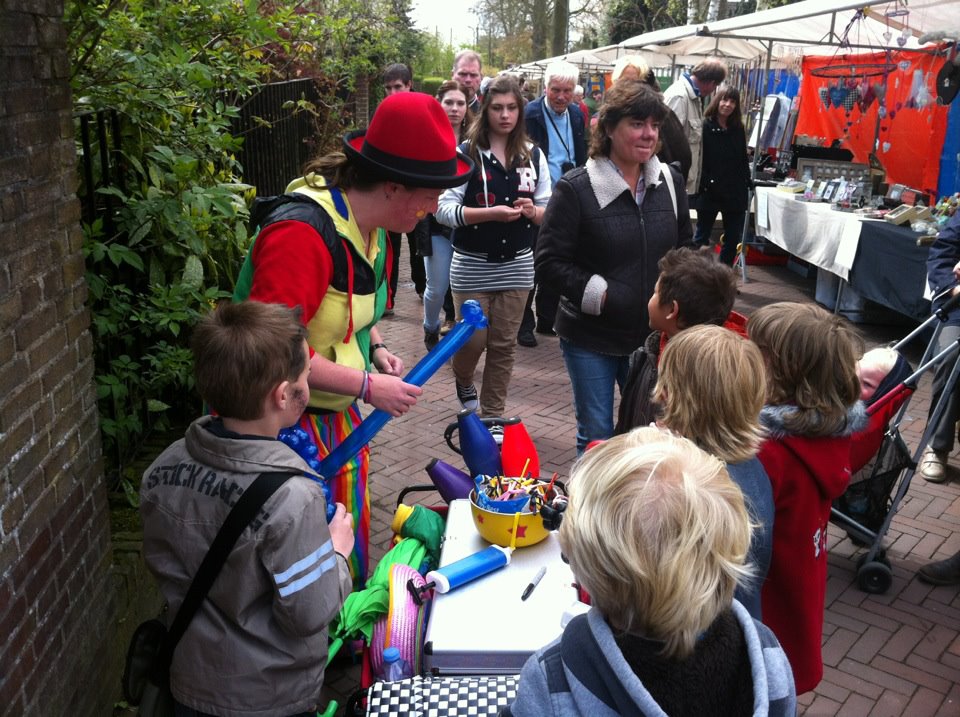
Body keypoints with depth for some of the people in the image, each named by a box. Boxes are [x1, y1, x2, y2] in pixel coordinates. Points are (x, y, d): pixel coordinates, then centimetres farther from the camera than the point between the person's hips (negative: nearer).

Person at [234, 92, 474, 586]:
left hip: (338, 415, 9)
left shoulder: (372, 225, 5)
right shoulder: (302, 233, -27)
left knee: (350, 541, 18)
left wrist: (377, 349, 4)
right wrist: (368, 386, -24)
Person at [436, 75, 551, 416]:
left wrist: (533, 211, -13)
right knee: (473, 341, 2)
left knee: (504, 346, 8)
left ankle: (493, 415, 23)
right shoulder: (466, 153, -7)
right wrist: (491, 213, -23)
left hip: (517, 265, 3)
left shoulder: (534, 155, 5)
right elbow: (444, 209, -12)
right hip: (472, 266, -3)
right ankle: (463, 383, 36)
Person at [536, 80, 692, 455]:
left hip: (653, 334, 4)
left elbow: (685, 248, 17)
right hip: (590, 338, -4)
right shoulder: (576, 188, -12)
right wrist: (601, 295, -18)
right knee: (596, 436, 7)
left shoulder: (670, 182, 3)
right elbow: (549, 262, -12)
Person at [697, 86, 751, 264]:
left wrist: (747, 183, 8)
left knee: (733, 239, 8)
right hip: (709, 192, -5)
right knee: (702, 237, 7)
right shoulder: (705, 127, -6)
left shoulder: (738, 129, 11)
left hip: (735, 193, 5)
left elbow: (743, 160, 16)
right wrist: (706, 183, -18)